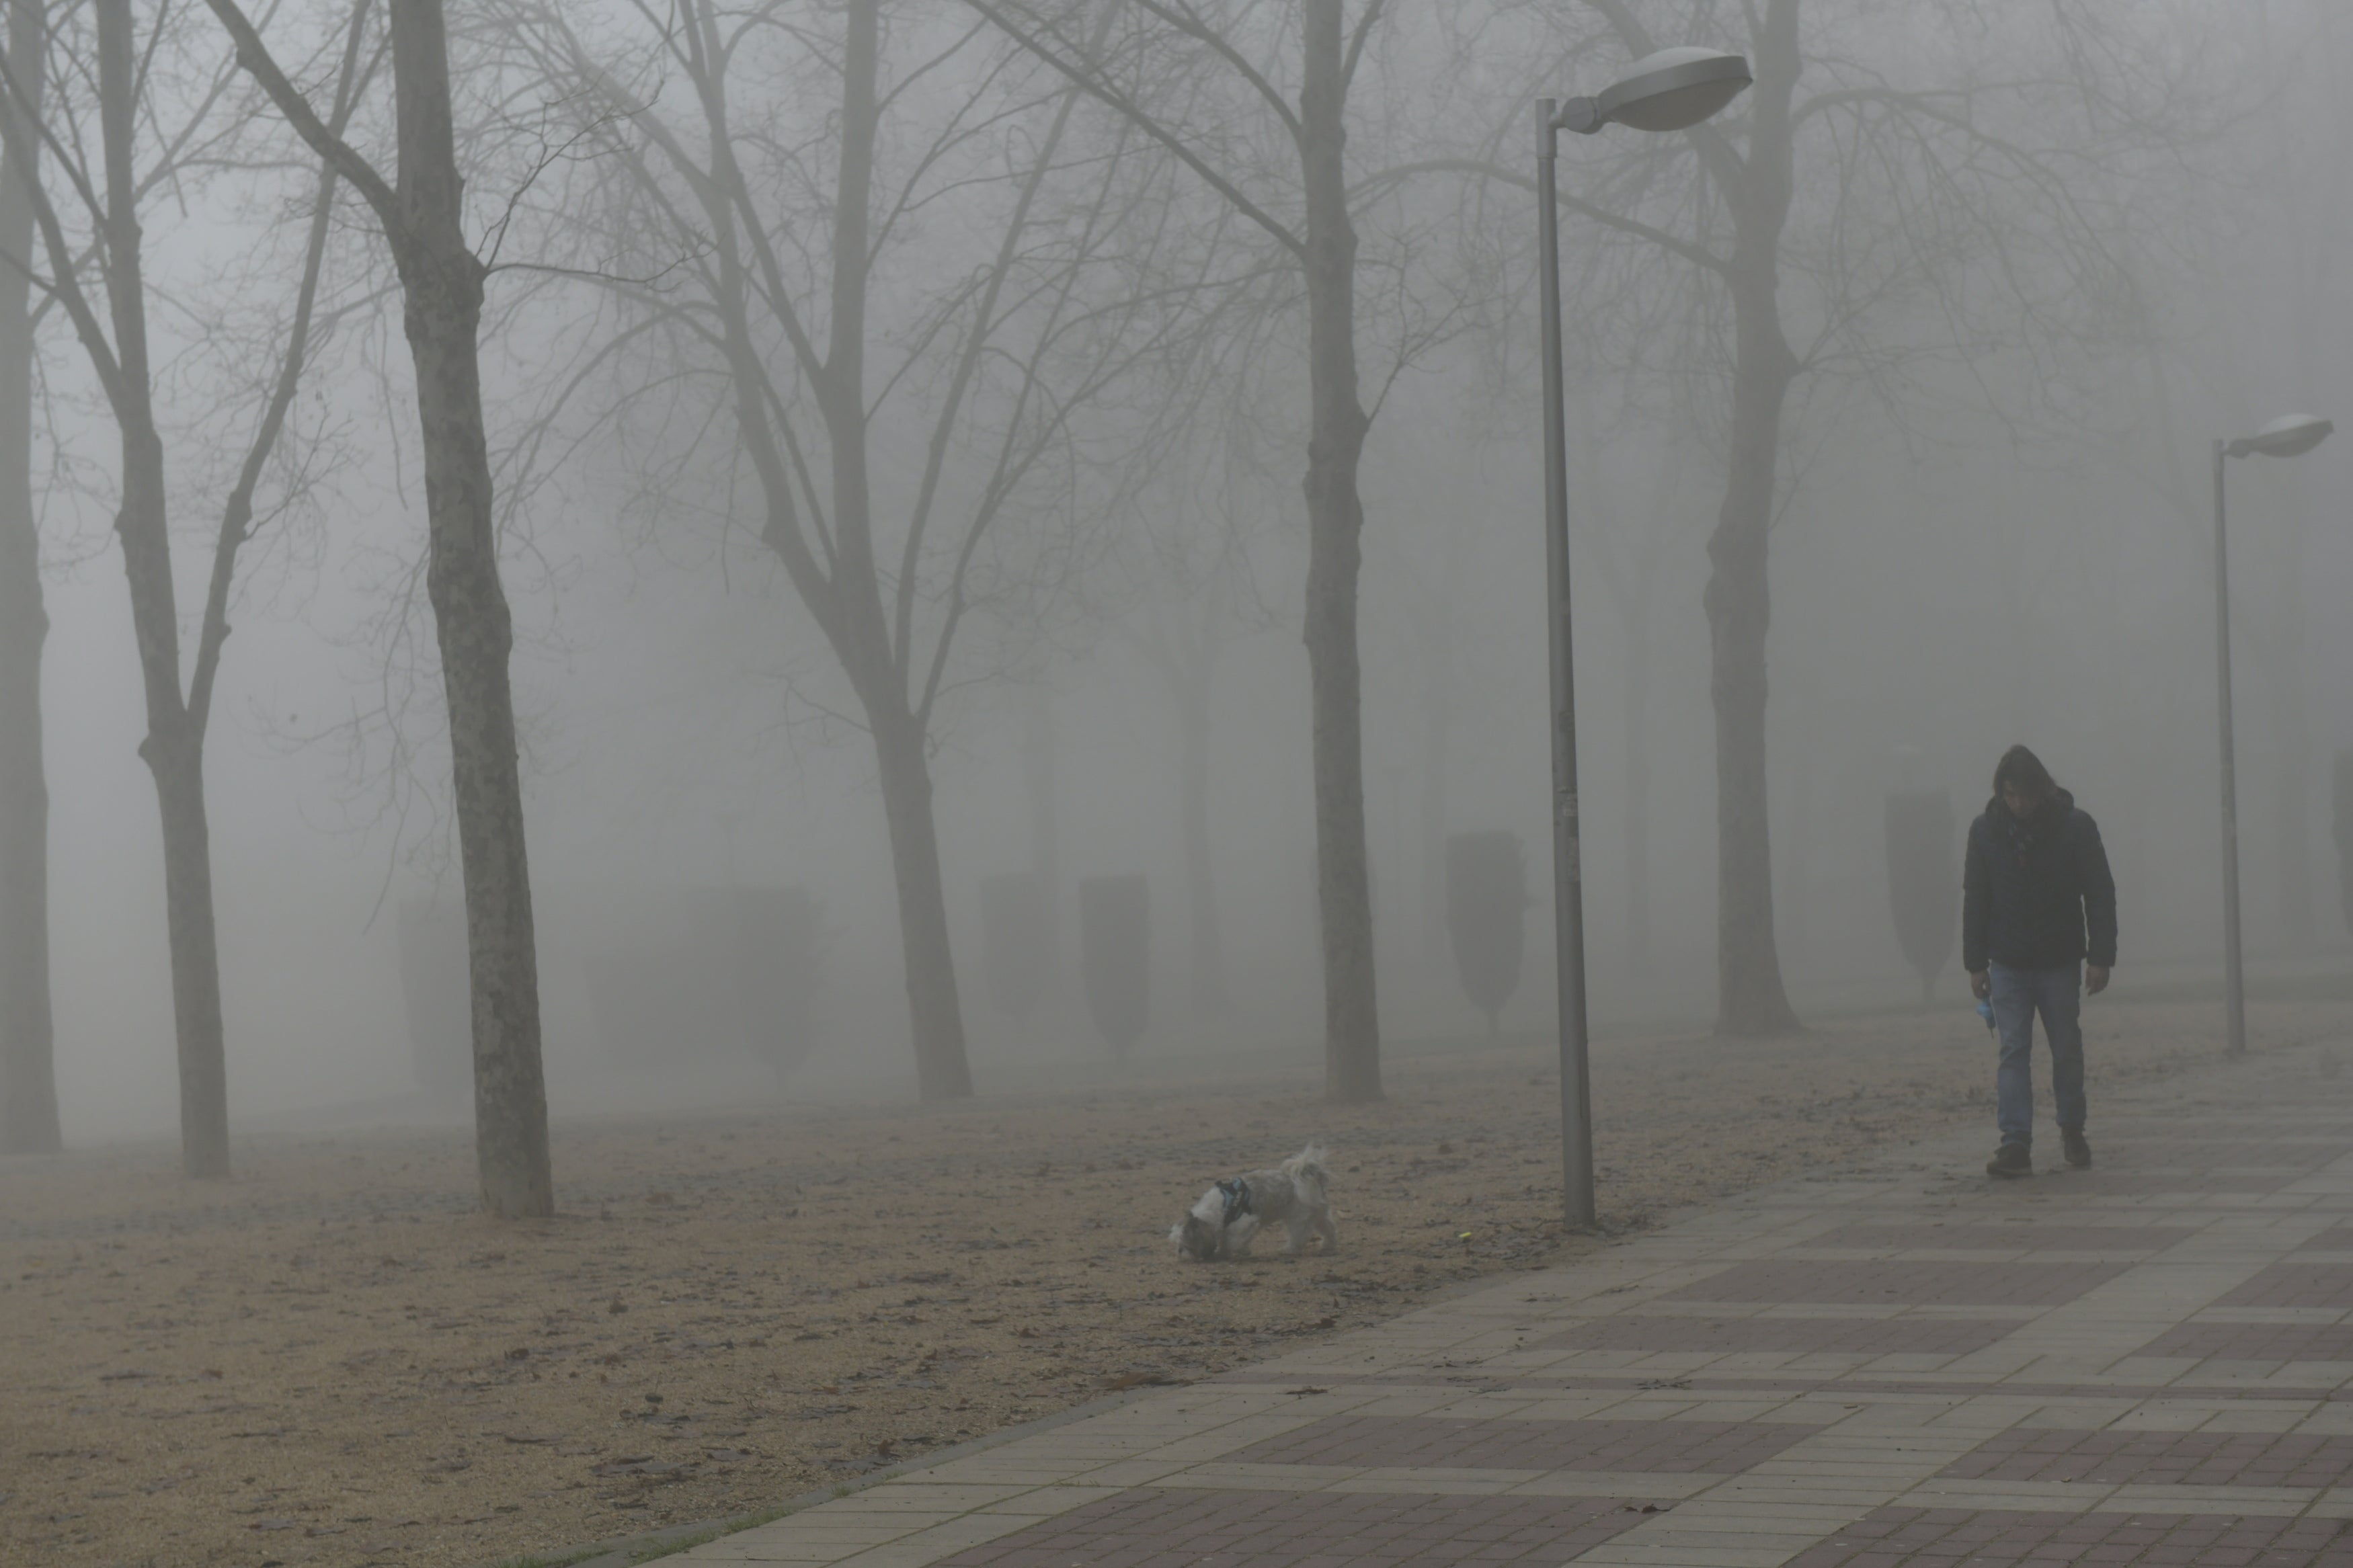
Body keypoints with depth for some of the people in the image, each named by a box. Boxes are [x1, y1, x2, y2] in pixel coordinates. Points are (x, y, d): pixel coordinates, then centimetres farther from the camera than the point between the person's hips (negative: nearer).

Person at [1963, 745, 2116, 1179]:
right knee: (2013, 1052, -6)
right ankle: (2015, 1144, -9)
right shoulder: (1985, 830, -1)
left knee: (2067, 1051, 8)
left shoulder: (2076, 826, -7)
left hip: (2060, 963, -1)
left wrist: (2101, 958, -8)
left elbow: (2100, 895, -4)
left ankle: (2072, 1130, 27)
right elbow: (1975, 899, 5)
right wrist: (1975, 963, 3)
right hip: (2007, 964, 1)